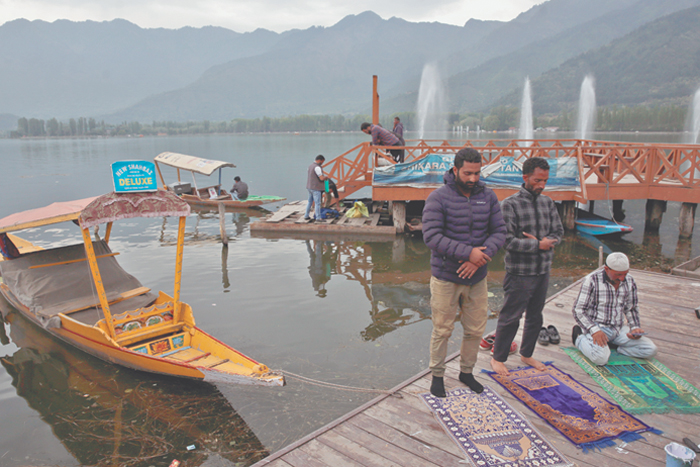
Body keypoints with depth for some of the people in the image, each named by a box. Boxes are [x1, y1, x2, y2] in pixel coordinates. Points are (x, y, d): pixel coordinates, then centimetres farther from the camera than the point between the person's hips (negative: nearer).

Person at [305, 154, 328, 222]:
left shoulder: (310, 166, 12)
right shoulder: (317, 167, -18)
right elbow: (322, 178, -22)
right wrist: (326, 177, -1)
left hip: (310, 187, 9)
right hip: (316, 188, -9)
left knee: (310, 201, 18)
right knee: (317, 203, -4)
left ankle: (306, 216, 24)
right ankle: (318, 218, -2)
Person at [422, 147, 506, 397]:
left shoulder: (488, 196, 2)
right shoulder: (438, 198, -12)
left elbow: (499, 232, 0)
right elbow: (431, 237, -20)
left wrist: (480, 258, -16)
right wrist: (468, 252, -25)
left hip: (477, 277, 4)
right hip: (445, 278, -4)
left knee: (475, 330, 15)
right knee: (442, 330, 8)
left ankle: (466, 371, 36)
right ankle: (437, 375, 27)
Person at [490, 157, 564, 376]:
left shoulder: (548, 203, 7)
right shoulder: (510, 204, -12)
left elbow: (558, 232, 10)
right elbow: (508, 240, -18)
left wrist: (545, 242, -11)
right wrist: (538, 245, -15)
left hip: (543, 271, 6)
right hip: (520, 273, -6)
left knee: (535, 316, 18)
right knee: (510, 317, 2)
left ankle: (526, 354, 37)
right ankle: (498, 358, 20)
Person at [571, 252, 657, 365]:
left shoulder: (629, 282, 6)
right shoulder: (592, 280, -12)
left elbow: (631, 309, 20)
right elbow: (578, 311, -13)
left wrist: (635, 327, 1)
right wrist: (594, 330, -27)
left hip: (618, 329, 6)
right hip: (596, 327, -6)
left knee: (650, 349, -11)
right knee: (601, 357, -31)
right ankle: (579, 337, -1)